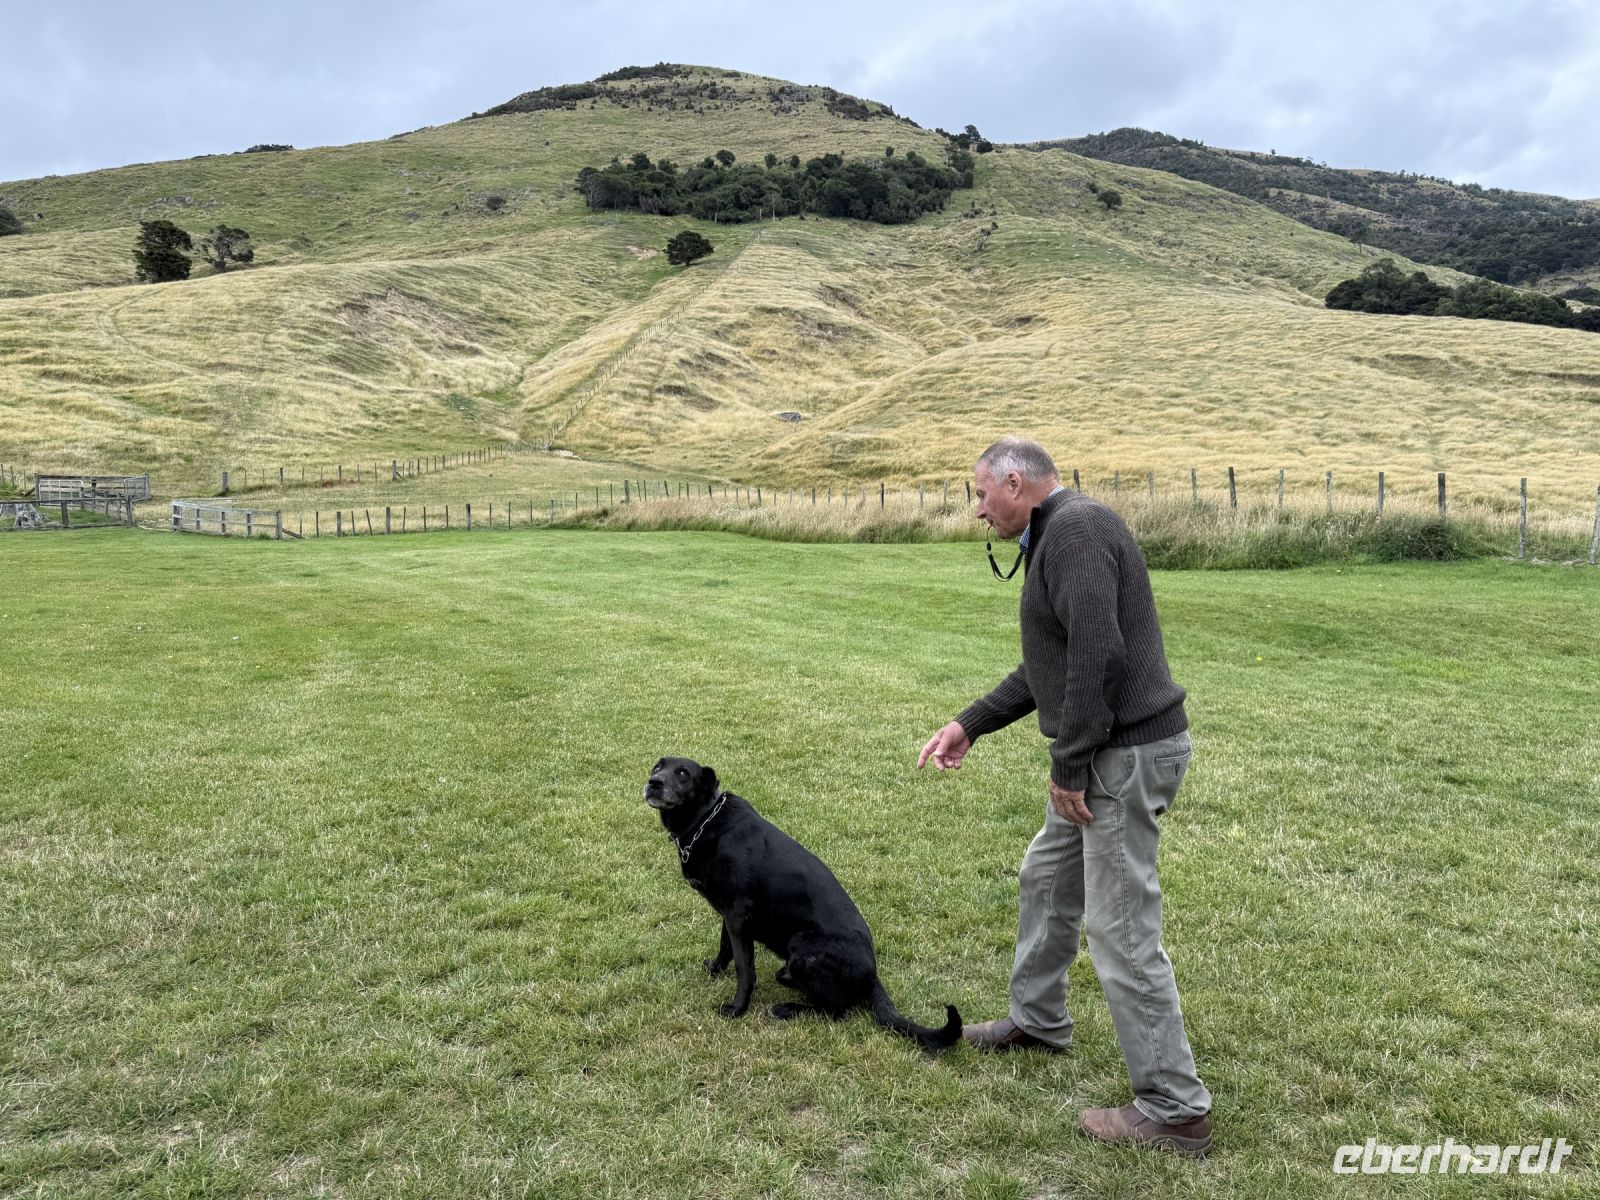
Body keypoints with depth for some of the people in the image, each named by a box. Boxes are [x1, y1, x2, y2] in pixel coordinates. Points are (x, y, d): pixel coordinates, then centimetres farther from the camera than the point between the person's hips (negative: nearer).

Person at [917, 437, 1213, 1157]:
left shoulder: (1075, 529, -16)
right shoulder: (1056, 537, 17)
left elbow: (1098, 654, -26)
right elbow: (1049, 666, 23)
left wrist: (1069, 766, -20)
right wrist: (969, 724, 21)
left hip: (1126, 753, -11)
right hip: (1106, 753, 11)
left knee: (1122, 932, -4)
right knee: (1047, 878, 25)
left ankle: (1175, 1111, 8)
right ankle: (1037, 1020, 44)